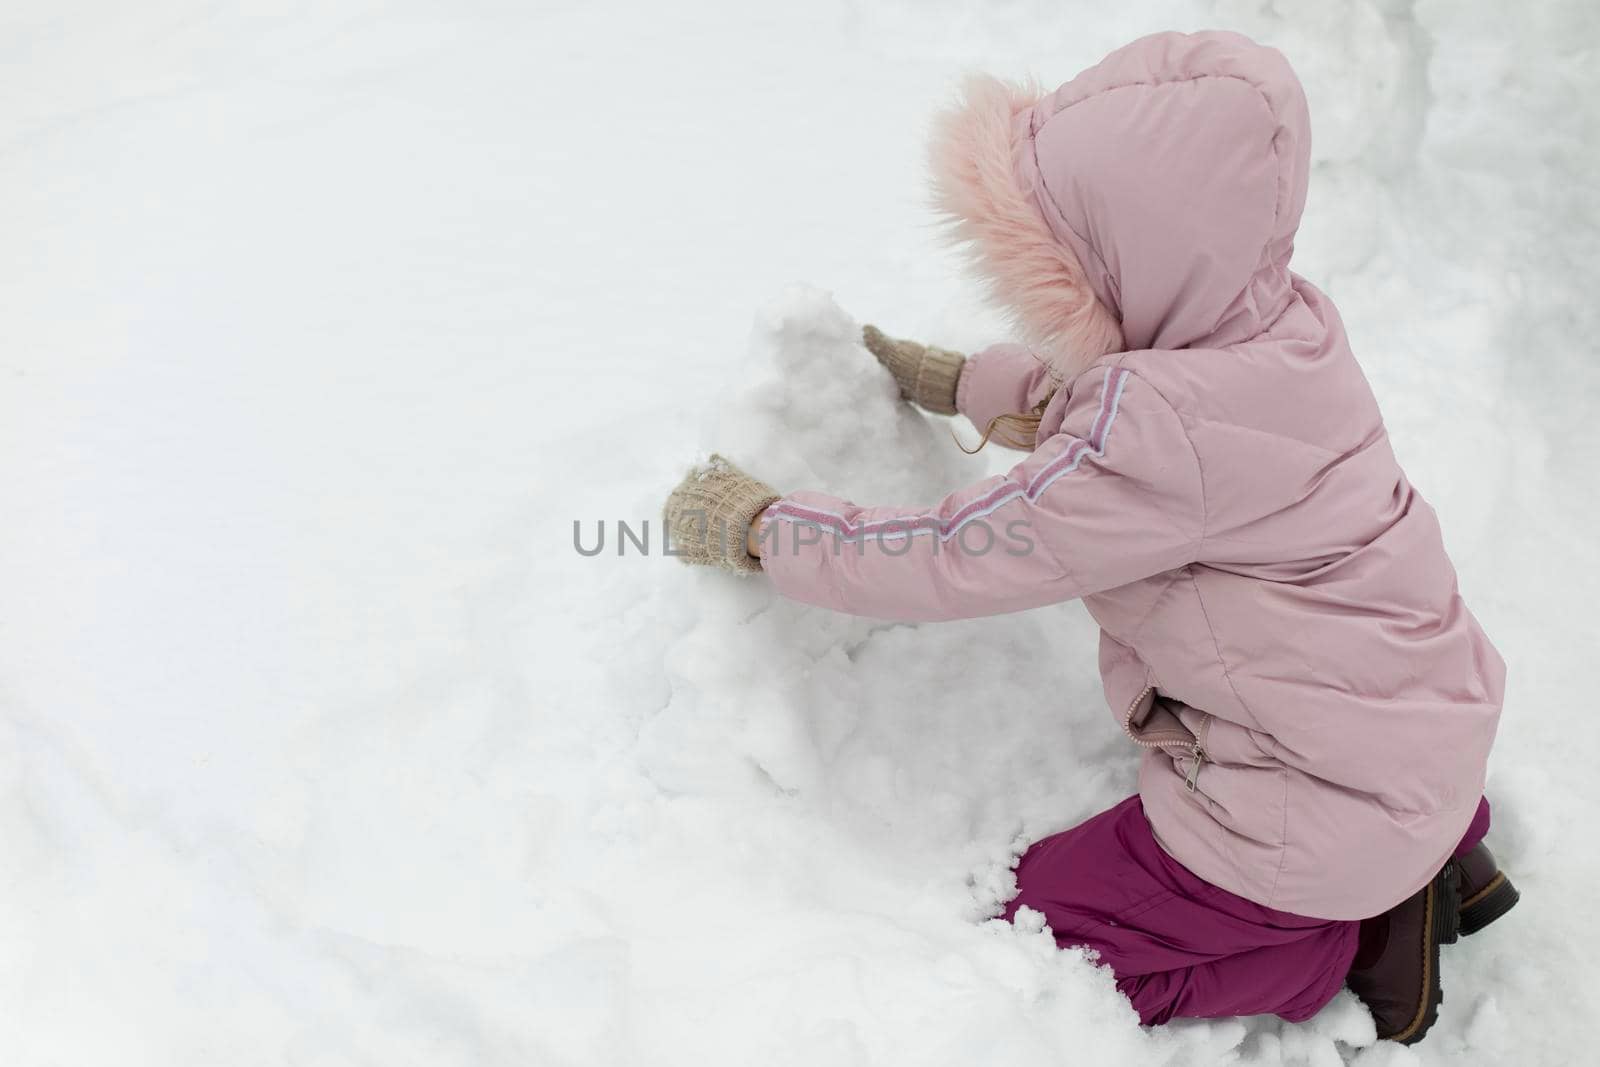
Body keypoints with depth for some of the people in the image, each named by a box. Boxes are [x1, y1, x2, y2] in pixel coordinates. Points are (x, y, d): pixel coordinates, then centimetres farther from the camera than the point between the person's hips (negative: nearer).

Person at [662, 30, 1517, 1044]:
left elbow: (954, 558, -24)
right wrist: (948, 378, 16)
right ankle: (1438, 842, 21)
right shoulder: (1273, 318, -6)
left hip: (1327, 802, -9)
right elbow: (1083, 396, 14)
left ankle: (1358, 940, 4)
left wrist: (756, 524, -13)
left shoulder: (1165, 437, -33)